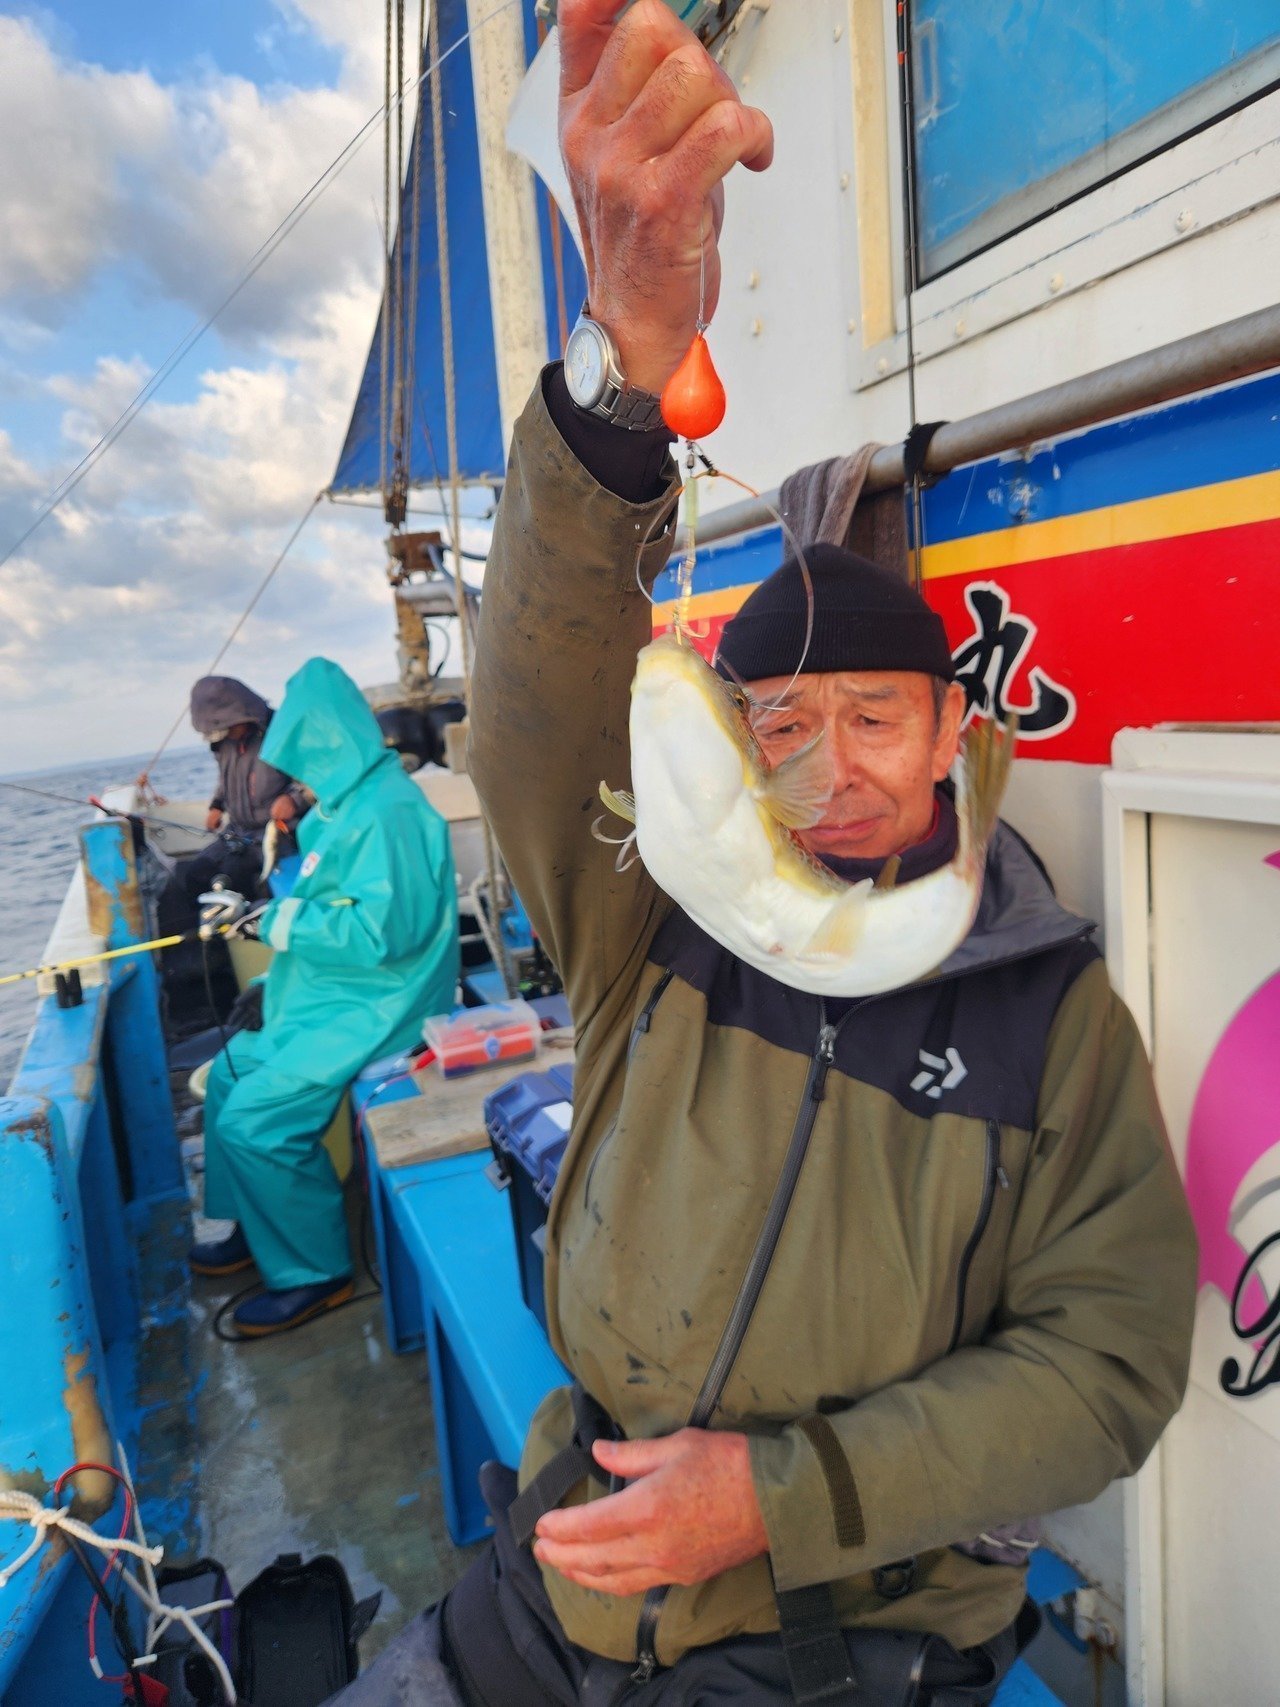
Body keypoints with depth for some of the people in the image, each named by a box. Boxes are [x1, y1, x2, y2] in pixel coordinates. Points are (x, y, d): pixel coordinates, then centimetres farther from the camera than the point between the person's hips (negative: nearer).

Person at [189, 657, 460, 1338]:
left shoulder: (387, 810, -23)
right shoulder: (351, 801, 9)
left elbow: (382, 930, -29)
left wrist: (284, 922, -17)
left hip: (373, 1008, -11)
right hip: (335, 997, 11)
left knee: (252, 1119, -16)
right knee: (231, 1070, 18)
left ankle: (313, 1272, 3)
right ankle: (249, 1227, 32)